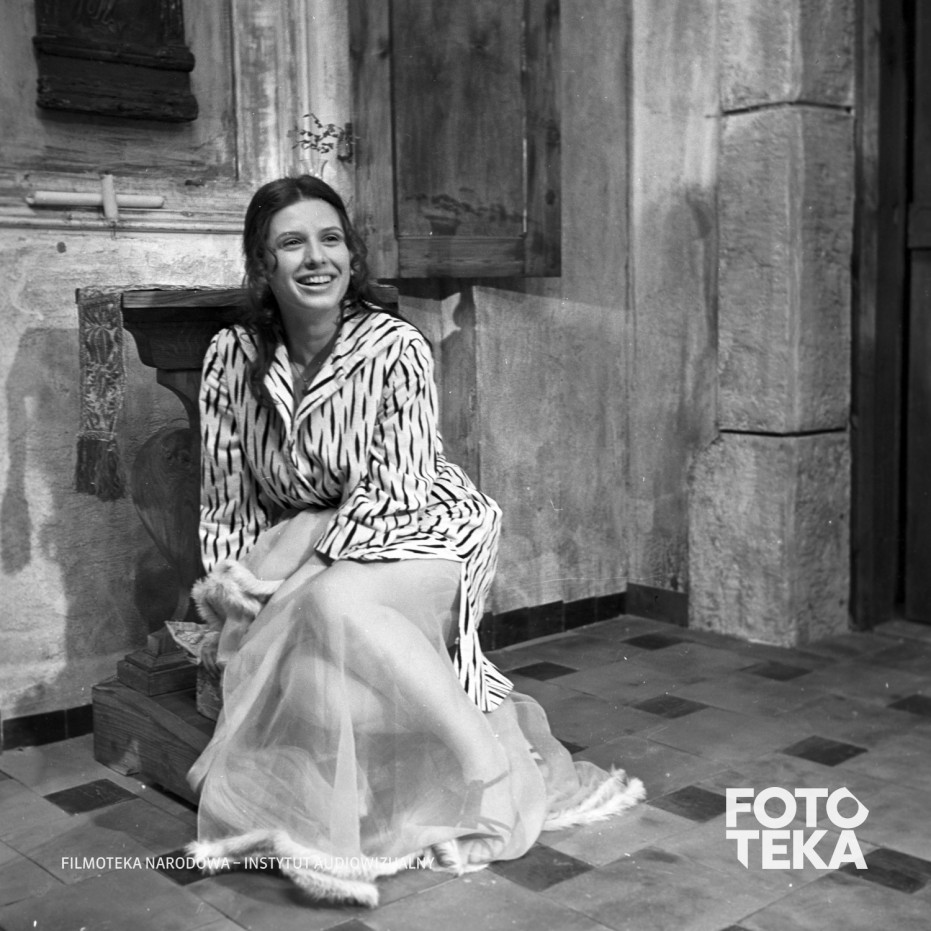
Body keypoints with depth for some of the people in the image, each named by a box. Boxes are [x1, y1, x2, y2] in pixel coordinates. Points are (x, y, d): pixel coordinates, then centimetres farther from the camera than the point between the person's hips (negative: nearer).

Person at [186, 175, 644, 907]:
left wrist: (288, 572, -27)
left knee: (335, 603, -35)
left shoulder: (395, 349, -18)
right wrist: (228, 581, -16)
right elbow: (227, 503, 1)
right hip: (302, 557, 4)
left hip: (420, 537, -4)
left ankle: (495, 779, -21)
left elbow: (394, 494, -20)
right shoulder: (233, 358, -6)